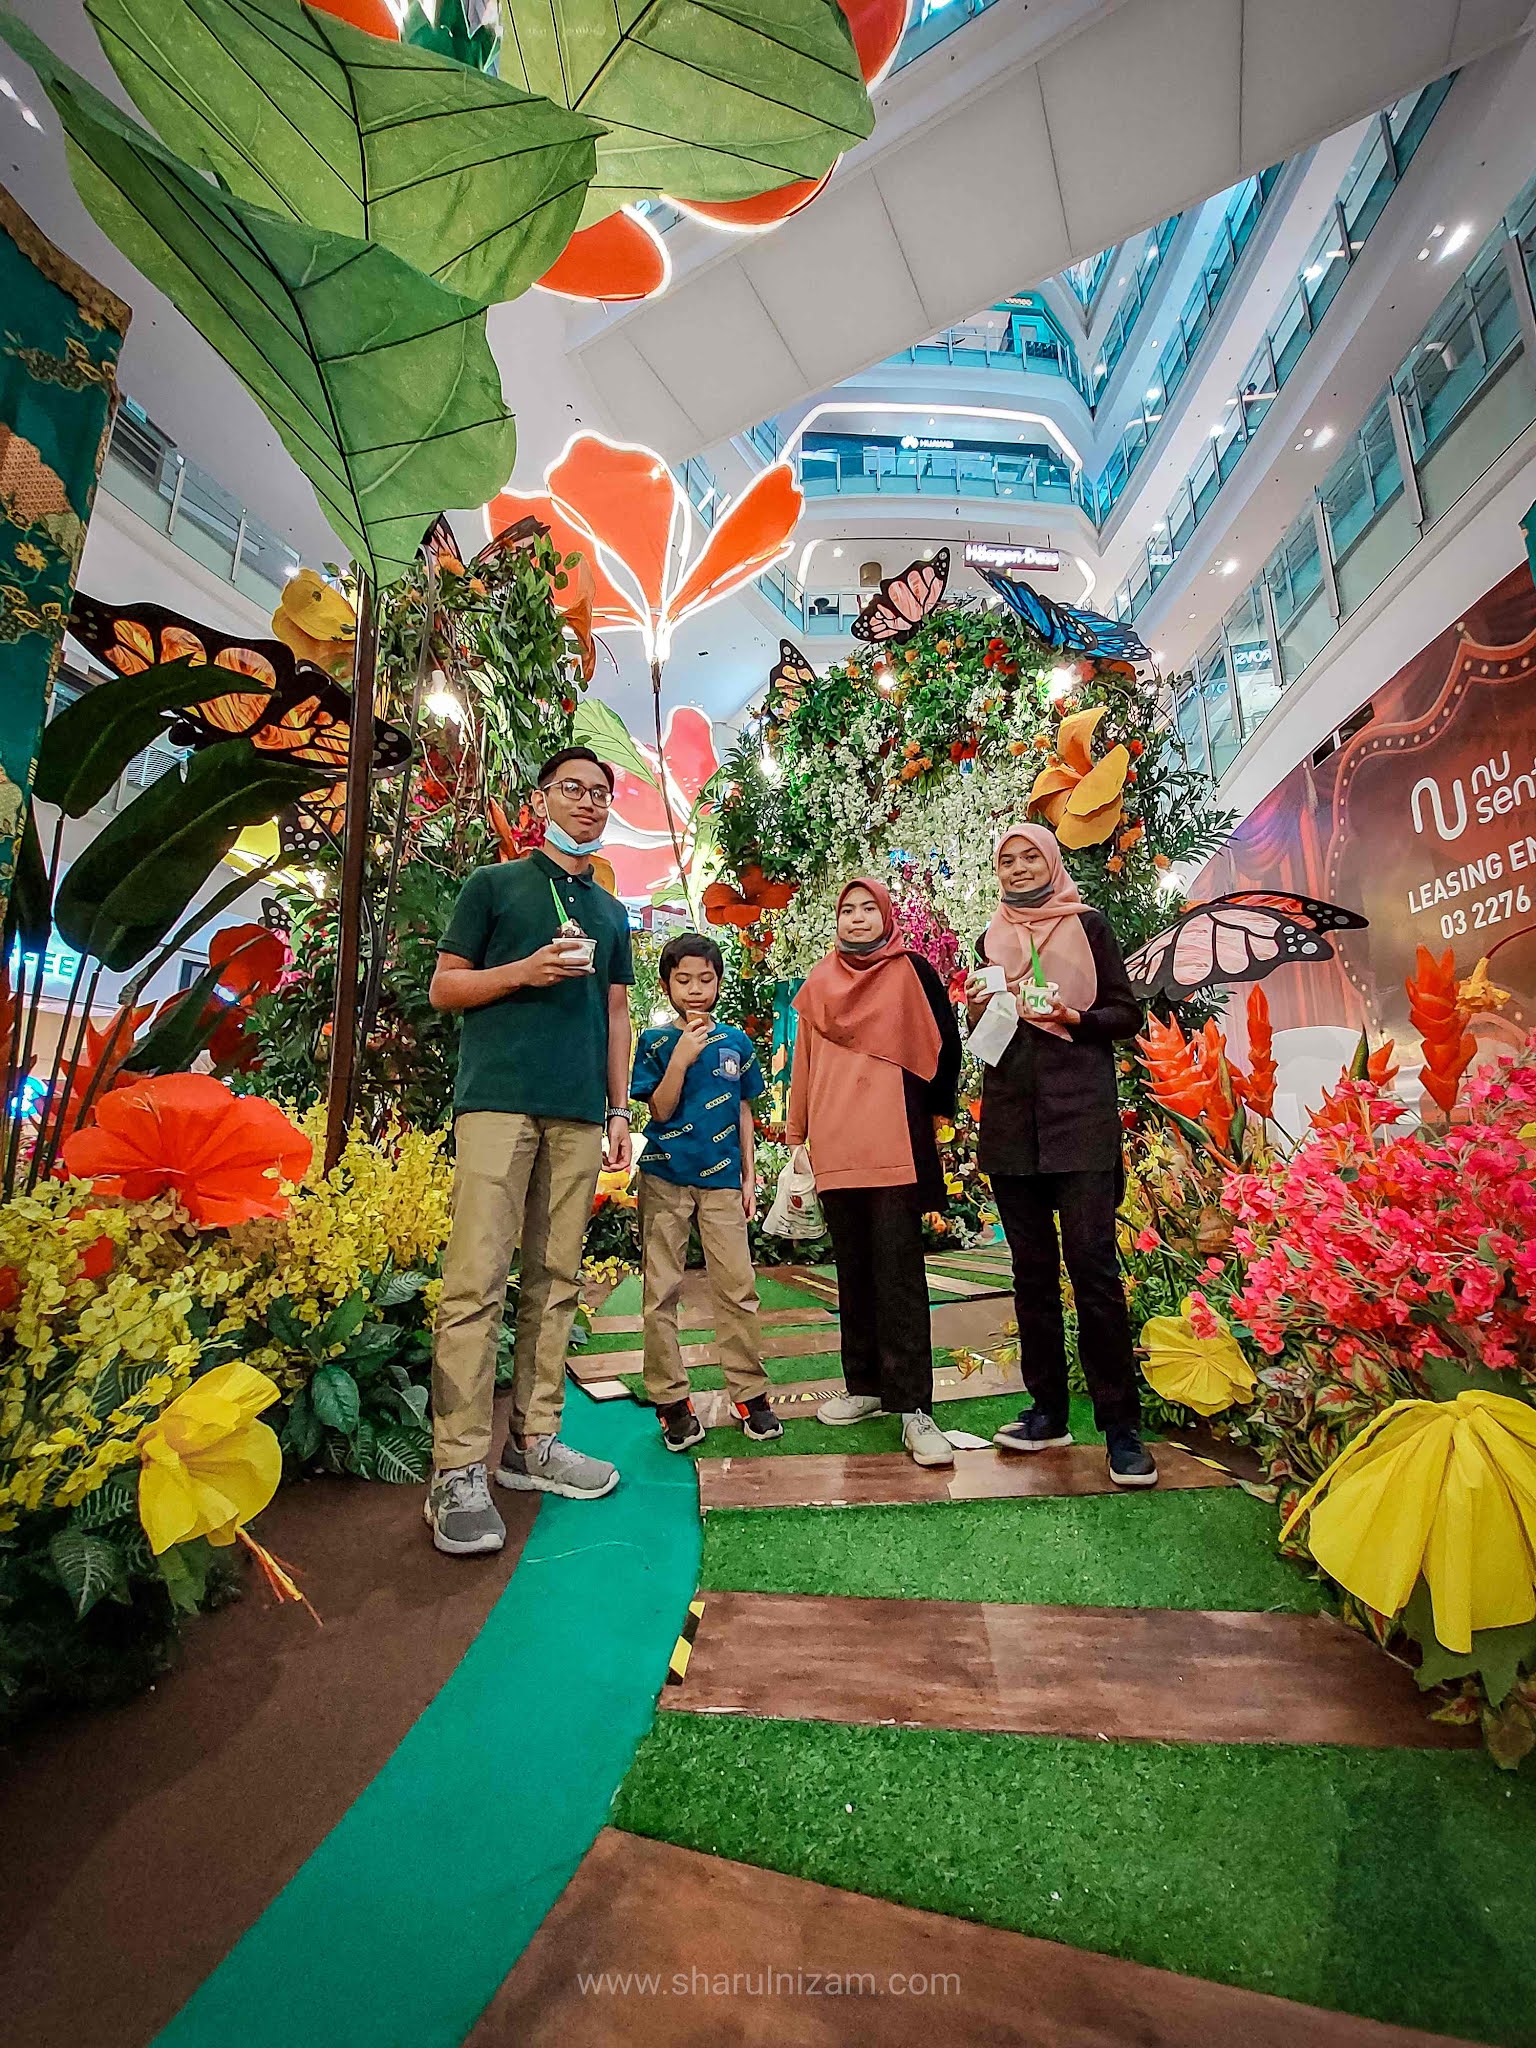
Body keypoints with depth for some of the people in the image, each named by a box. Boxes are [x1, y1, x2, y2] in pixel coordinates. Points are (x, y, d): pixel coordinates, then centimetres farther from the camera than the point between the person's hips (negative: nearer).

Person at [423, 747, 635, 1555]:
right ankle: (457, 1471, 0)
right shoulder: (493, 884, 10)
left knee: (556, 1281, 6)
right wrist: (525, 971, -10)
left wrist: (618, 1107, 12)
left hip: (579, 1113, 5)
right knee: (476, 1281, -8)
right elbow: (443, 987, 7)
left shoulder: (611, 911, 22)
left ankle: (533, 1441, 17)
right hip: (499, 1098, -4)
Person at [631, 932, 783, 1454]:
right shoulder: (656, 1042, 1)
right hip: (665, 1179, -1)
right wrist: (681, 1059, -17)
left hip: (721, 1179, 2)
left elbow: (743, 1112, 13)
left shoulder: (736, 1042, 8)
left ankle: (750, 1394, 17)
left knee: (738, 1289, 2)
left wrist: (749, 1175, 11)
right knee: (661, 1291, 4)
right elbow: (660, 1112, -5)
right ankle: (671, 1400, 17)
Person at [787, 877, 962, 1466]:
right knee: (853, 1269, 10)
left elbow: (946, 1045, 5)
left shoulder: (911, 971, 5)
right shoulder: (820, 983, 15)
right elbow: (803, 1065, 15)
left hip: (895, 1146, -4)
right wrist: (798, 1138, 12)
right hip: (835, 1148, 4)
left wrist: (934, 1111, 5)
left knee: (898, 1271, -6)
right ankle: (865, 1385, 22)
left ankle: (913, 1406, -1)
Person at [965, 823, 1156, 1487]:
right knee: (1032, 1266, 7)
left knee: (1091, 1259, -9)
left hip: (1080, 1112, -3)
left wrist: (1074, 1018, -14)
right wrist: (977, 1010, -1)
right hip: (1011, 1116, 4)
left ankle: (1121, 1425, 3)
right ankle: (1049, 1411, 18)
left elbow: (1127, 1015, 4)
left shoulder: (1088, 926, 6)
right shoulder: (991, 940, 16)